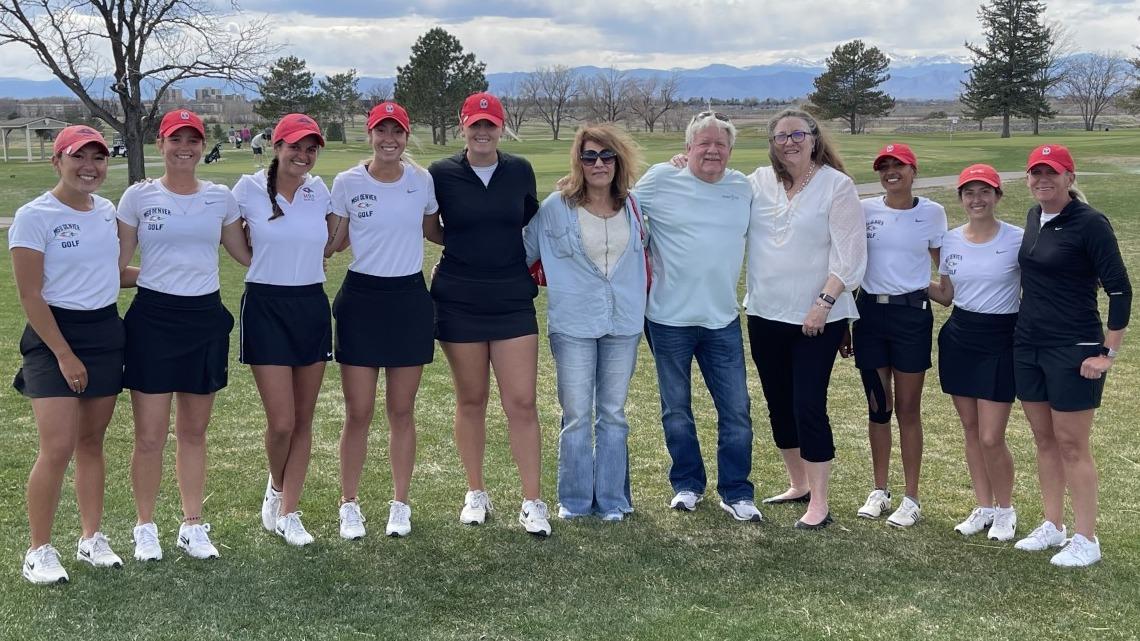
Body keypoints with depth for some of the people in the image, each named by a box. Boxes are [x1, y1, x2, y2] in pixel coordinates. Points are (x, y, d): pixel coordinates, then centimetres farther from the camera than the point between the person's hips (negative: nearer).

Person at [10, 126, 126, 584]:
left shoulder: (108, 210, 8)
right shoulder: (35, 216, -11)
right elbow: (30, 295, -13)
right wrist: (64, 354, -16)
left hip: (105, 331, 6)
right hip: (54, 333, -6)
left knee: (91, 442, 12)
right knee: (58, 448, -11)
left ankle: (92, 538, 22)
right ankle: (39, 551, 3)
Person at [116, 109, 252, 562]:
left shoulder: (220, 198, 5)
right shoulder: (138, 196, -1)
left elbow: (246, 254, 12)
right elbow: (118, 263, 2)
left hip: (205, 319, 2)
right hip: (153, 318, -2)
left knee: (193, 432, 11)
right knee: (150, 435, -1)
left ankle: (192, 526, 22)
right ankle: (145, 528, 17)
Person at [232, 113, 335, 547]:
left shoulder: (319, 191, 3)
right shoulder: (249, 189, -6)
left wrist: (305, 255, 5)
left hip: (312, 306, 4)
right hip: (266, 306, -4)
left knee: (303, 420, 7)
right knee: (281, 422, -7)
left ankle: (288, 512, 19)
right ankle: (276, 487, 24)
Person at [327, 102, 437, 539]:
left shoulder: (422, 181, 0)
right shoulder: (347, 183, -3)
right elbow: (332, 241, 5)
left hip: (409, 298, 1)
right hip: (361, 298, -1)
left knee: (401, 411, 9)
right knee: (358, 413, 2)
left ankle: (400, 504, 22)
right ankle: (349, 505, 17)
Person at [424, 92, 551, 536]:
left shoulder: (520, 171, 3)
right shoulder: (441, 174, -2)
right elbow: (430, 230, 10)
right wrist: (469, 246, 3)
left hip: (513, 299, 1)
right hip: (459, 301, -1)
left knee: (522, 402, -3)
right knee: (471, 399, 9)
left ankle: (532, 503, 4)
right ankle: (476, 493, 24)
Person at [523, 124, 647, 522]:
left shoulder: (632, 206, 6)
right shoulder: (556, 208, -4)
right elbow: (524, 251, 4)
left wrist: (640, 298, 15)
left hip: (623, 324, 3)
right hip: (573, 325, -3)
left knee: (613, 414, 10)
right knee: (576, 416, 3)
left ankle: (612, 499, 19)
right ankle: (574, 500, 16)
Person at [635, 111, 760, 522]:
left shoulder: (743, 187, 6)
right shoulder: (661, 180, -4)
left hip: (723, 319, 2)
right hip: (669, 318, -2)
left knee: (736, 410, 2)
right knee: (676, 409, 11)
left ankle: (736, 493, 14)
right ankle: (687, 485, 26)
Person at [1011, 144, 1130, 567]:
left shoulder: (1089, 223, -14)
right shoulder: (1034, 216, 7)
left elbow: (1120, 290, -13)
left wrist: (1108, 353, -15)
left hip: (1073, 349, -7)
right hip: (1029, 343, 7)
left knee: (1072, 445, -1)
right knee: (1044, 440, 14)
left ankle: (1086, 540, 10)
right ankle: (1052, 526, 26)